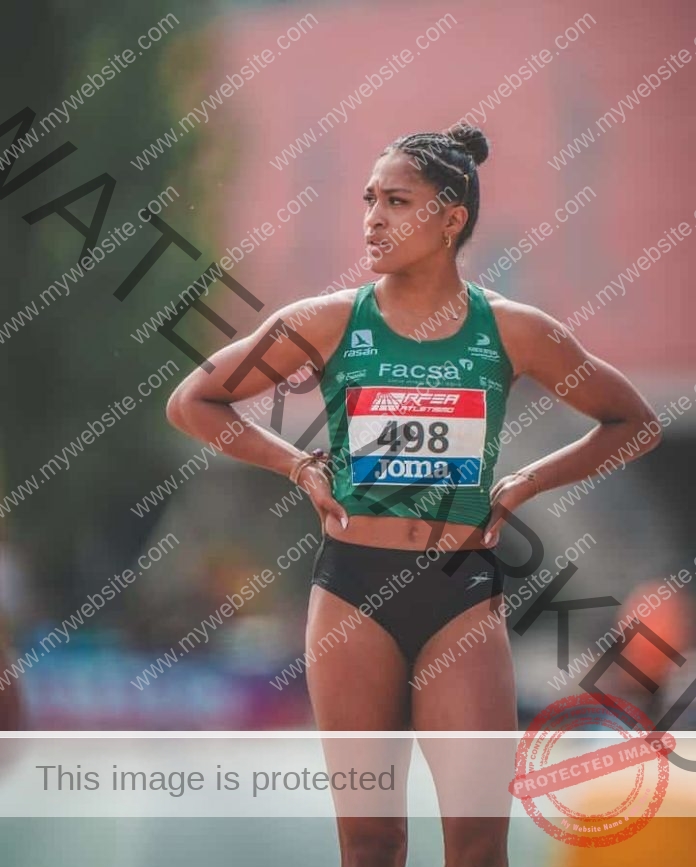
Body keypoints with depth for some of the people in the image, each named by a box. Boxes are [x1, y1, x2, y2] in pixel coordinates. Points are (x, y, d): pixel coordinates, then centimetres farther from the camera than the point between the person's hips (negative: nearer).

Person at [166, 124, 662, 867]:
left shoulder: (511, 332, 1)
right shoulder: (327, 323, 0)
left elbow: (634, 424, 11)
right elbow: (191, 403, 8)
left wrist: (520, 487, 5)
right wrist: (299, 468, 3)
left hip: (463, 595, 0)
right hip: (353, 590, 0)